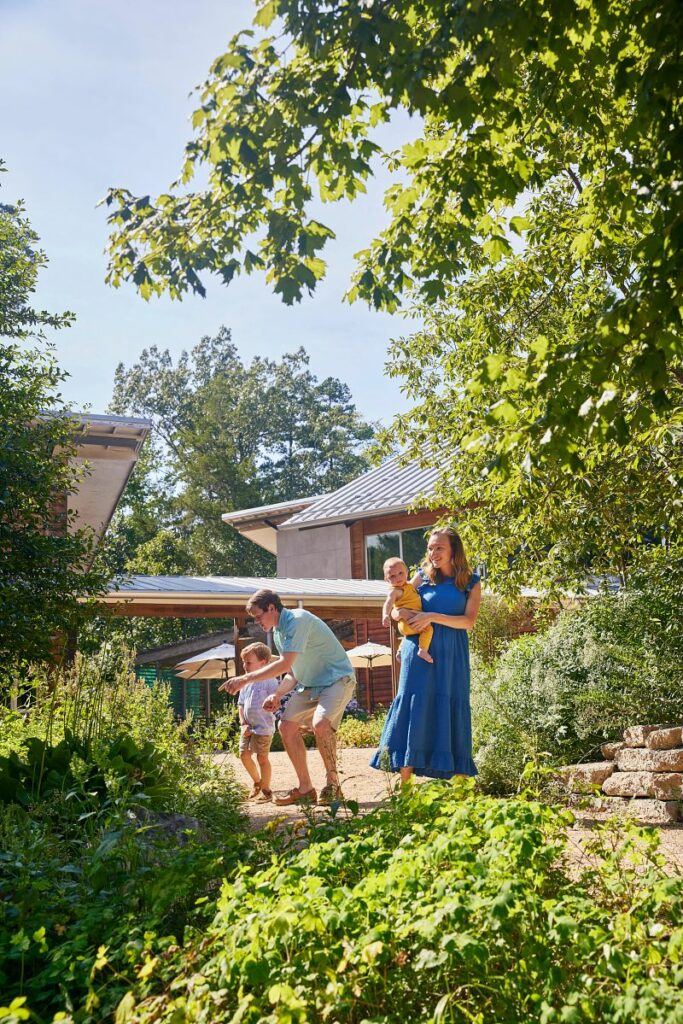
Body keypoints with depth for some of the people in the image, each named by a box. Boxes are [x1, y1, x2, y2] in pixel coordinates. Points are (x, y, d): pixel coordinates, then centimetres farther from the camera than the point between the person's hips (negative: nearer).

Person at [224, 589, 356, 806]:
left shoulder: (298, 620, -21)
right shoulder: (278, 632, 10)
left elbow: (285, 664, -28)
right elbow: (293, 672, 16)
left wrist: (245, 679, -24)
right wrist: (277, 695, -1)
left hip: (337, 679, -10)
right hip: (310, 684, 10)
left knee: (320, 723, -30)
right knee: (286, 725, 0)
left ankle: (333, 785, -13)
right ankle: (305, 789, 8)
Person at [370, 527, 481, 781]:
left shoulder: (471, 583, 6)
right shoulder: (423, 577, 9)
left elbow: (469, 621, -6)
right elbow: (395, 608, 11)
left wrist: (432, 617, -15)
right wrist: (399, 613, -12)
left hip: (452, 655, 0)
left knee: (452, 710, 1)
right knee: (414, 706, -3)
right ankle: (405, 783, 0)